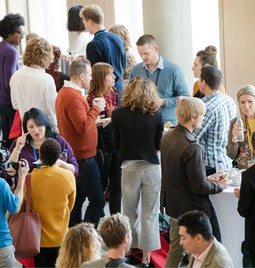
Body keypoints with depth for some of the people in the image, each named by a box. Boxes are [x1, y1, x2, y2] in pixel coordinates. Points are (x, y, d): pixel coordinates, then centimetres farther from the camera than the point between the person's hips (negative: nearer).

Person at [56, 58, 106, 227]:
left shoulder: (64, 93, 12)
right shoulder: (73, 96, -21)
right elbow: (83, 127, -26)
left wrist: (93, 112, 13)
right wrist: (96, 108, -15)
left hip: (73, 155, 11)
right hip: (83, 156, -11)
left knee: (77, 199, 16)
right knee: (97, 200, -7)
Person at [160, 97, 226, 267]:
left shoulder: (167, 138, 1)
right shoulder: (192, 148, -26)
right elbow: (199, 186, -23)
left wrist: (207, 179, 13)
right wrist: (219, 186, -4)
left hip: (172, 204, 9)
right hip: (191, 207, -9)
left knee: (175, 250, 20)